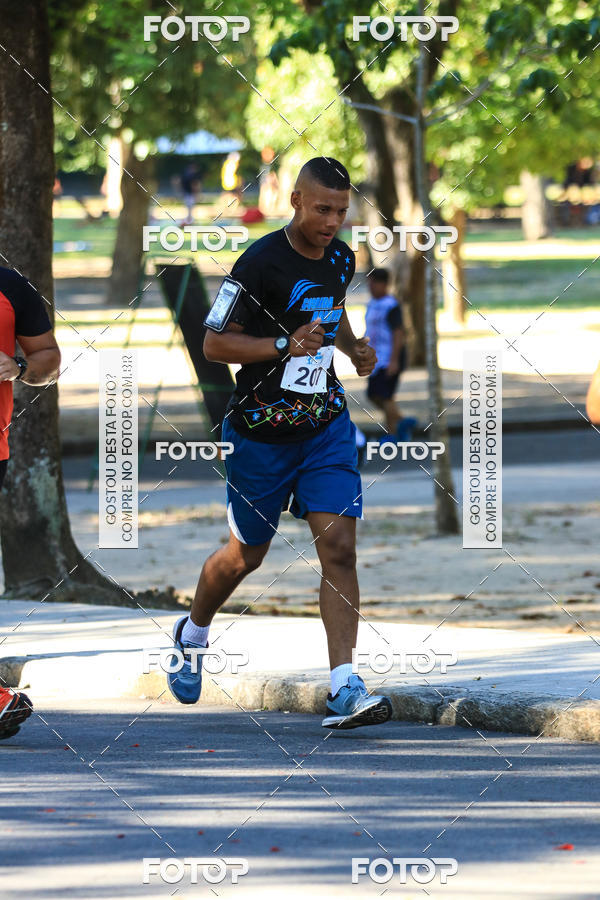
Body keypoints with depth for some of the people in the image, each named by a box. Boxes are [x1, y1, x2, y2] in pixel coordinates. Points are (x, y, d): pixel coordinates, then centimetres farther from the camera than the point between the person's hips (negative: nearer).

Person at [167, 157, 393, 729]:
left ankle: (344, 689, -16)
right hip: (261, 429, -4)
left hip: (326, 422, 4)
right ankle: (192, 634, 42)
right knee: (246, 554, 11)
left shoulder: (341, 258, 5)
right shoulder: (260, 263, -17)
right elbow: (214, 344, -15)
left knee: (338, 547, -11)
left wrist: (353, 346, 7)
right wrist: (285, 345, -26)